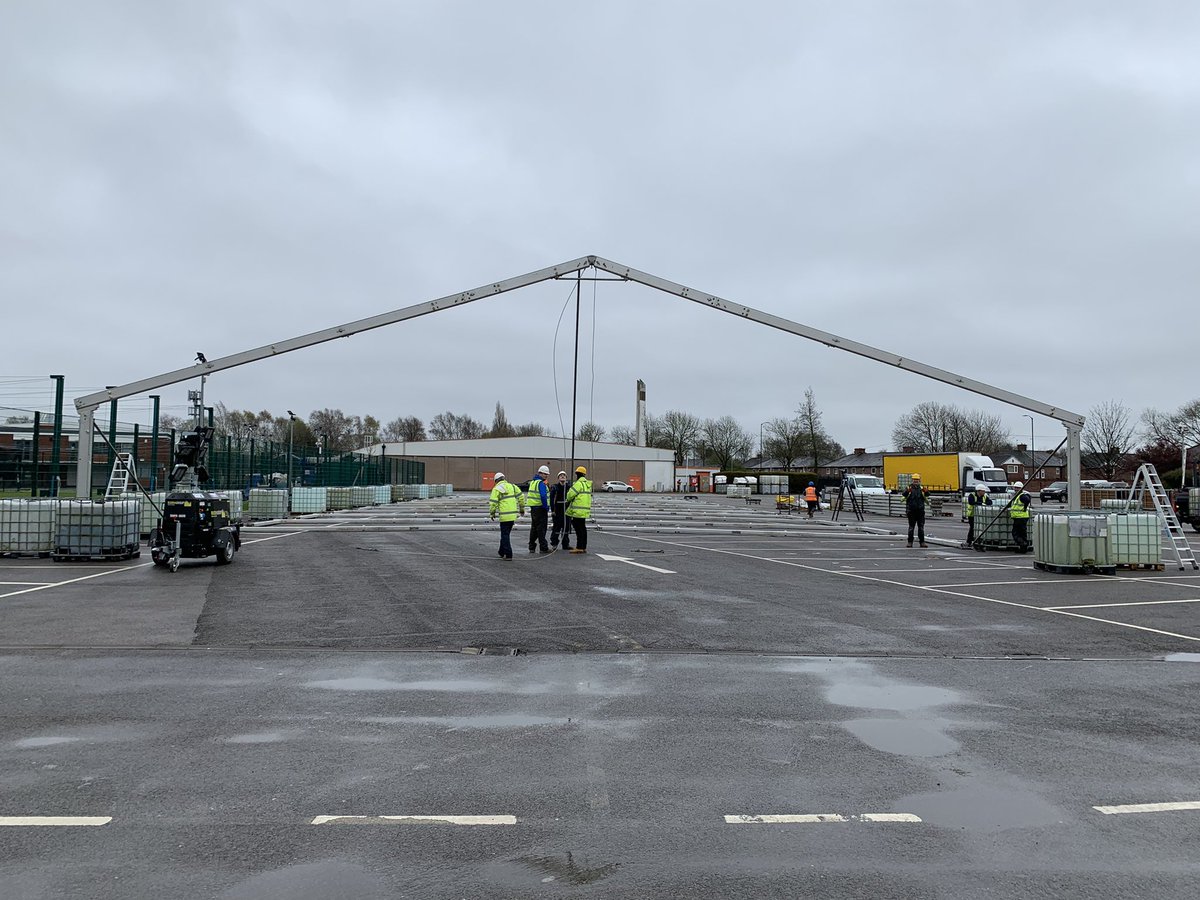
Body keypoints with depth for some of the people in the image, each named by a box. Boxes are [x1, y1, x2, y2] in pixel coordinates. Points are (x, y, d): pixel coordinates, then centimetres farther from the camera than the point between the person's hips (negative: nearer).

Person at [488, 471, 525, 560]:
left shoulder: (496, 489, -4)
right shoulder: (512, 486, 11)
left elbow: (493, 503, -10)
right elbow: (521, 496, 9)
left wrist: (492, 513, 3)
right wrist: (522, 509, 17)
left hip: (505, 515, -6)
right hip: (513, 515, 6)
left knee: (505, 535, 1)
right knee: (505, 534, 18)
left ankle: (508, 555, -3)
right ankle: (502, 552, 27)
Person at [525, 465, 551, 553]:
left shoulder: (533, 482, 16)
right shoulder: (540, 483, -14)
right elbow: (543, 496, -24)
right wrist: (547, 508, -16)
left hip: (533, 507, 9)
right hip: (540, 508, -9)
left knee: (534, 528, 15)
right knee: (541, 528, -5)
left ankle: (531, 547, 19)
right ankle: (544, 548, -3)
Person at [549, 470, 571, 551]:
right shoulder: (555, 487, -5)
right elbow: (551, 499, -7)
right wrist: (552, 510, -13)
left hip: (566, 510, 5)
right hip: (558, 510, -5)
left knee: (566, 526, 9)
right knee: (557, 526, -4)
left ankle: (566, 544, 19)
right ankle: (554, 544, 6)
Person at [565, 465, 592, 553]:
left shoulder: (579, 483, -13)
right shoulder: (587, 484, 17)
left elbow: (570, 494, -15)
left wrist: (568, 499, 8)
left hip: (578, 511, -9)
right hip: (585, 510, 9)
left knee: (579, 529, -7)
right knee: (583, 529, 13)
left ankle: (579, 547, -7)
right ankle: (583, 547, 17)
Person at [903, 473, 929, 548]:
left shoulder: (922, 488, 7)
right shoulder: (909, 487, 0)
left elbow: (927, 495, -7)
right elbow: (904, 494, -17)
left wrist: (926, 491, -29)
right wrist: (907, 491, -39)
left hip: (920, 510, 2)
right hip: (911, 510, -2)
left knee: (921, 526, 4)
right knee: (911, 527, 3)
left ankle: (922, 542, 9)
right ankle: (910, 542, 8)